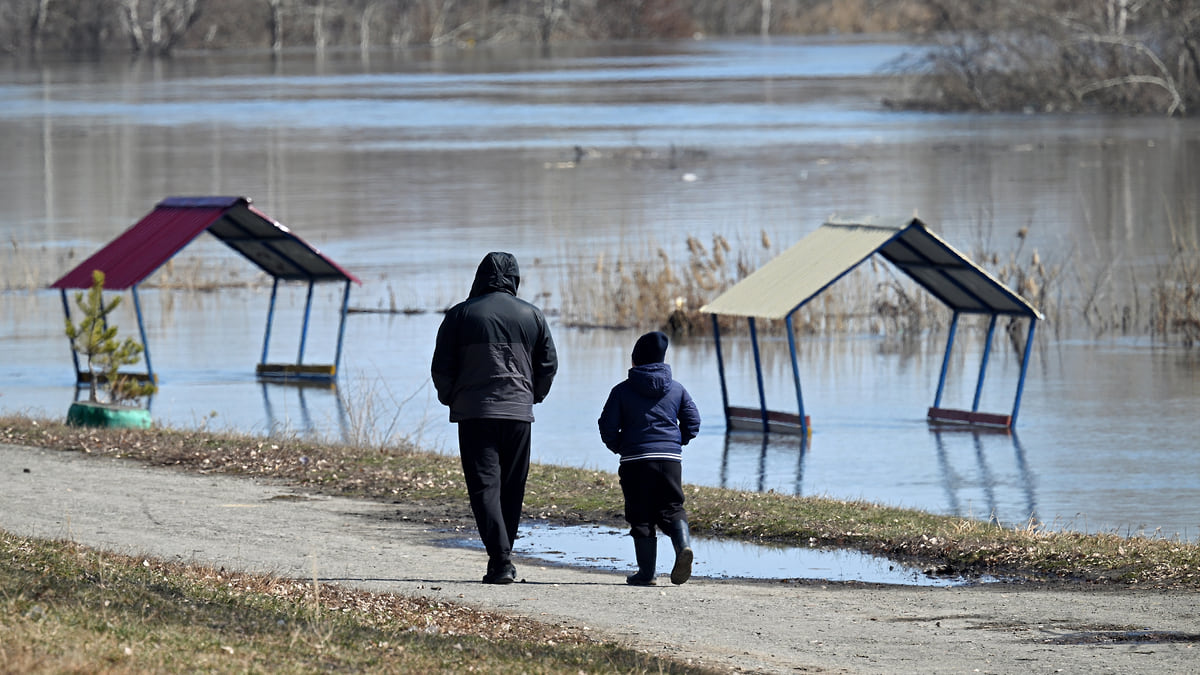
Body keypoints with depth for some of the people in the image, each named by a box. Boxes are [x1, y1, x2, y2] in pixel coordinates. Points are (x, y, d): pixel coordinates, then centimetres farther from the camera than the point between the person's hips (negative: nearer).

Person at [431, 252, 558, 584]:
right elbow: (548, 365, 9)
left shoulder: (460, 314, -1)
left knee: (484, 485, -5)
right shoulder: (532, 316, 5)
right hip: (518, 413, 2)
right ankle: (503, 560, 16)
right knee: (512, 488, 12)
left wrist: (451, 399, 17)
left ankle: (500, 560, -19)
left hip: (474, 412, -2)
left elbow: (441, 367, 0)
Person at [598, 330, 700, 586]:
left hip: (635, 460, -2)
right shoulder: (676, 390, 8)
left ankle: (646, 572, 1)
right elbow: (692, 422, 9)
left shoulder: (622, 391, 1)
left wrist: (619, 448, 17)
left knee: (640, 516, 3)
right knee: (672, 509, 6)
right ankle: (683, 545, -24)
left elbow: (608, 428, 0)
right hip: (670, 459, 2)